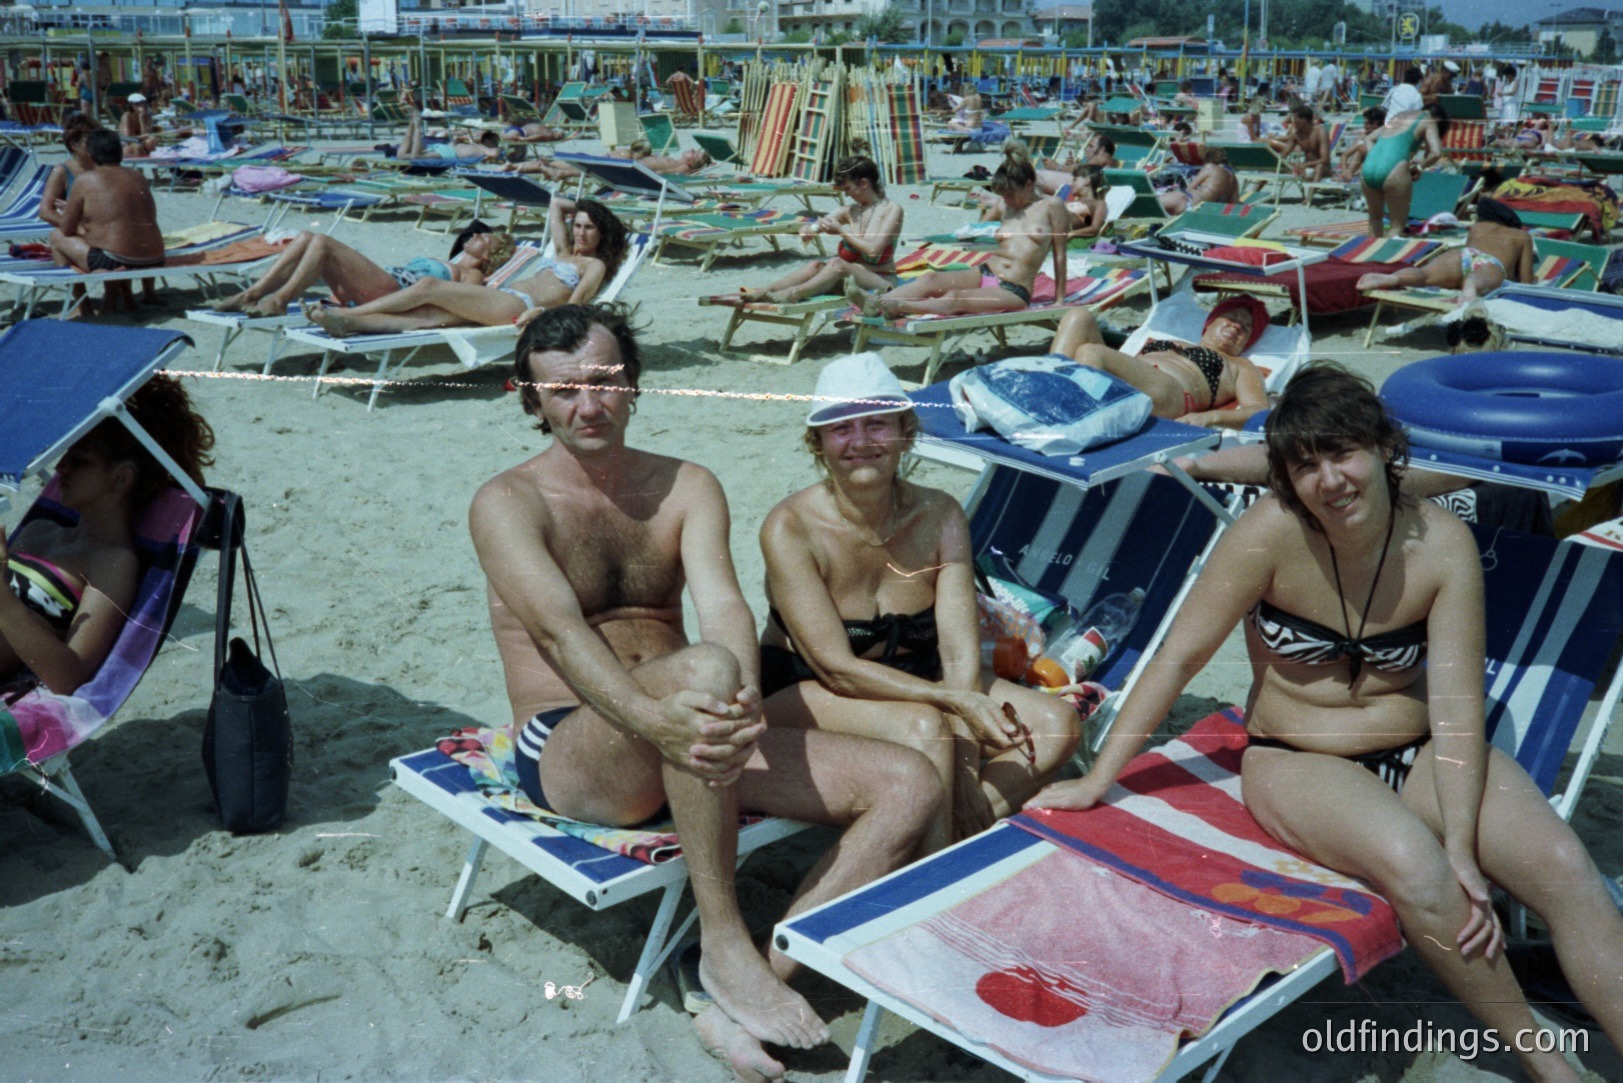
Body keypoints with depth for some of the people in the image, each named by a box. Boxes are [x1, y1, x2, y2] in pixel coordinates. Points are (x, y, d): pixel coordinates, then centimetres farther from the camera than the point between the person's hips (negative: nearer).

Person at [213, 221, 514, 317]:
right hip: (381, 279, 9)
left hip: (391, 292, -9)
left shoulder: (472, 275, 9)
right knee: (306, 238, -4)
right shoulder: (437, 263, 36)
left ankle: (279, 300, -24)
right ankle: (251, 294, -13)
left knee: (322, 243, -23)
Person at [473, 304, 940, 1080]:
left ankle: (766, 976, -19)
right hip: (569, 753, -5)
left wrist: (744, 705, -30)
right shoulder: (508, 503, -1)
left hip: (685, 743, 5)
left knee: (910, 785, -12)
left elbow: (723, 605, -8)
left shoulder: (687, 487, 10)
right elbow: (561, 630, -19)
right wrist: (653, 719, -38)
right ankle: (724, 947, -26)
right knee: (704, 669, -38)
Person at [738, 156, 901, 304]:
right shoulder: (851, 210, 13)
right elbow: (818, 225, 15)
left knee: (837, 263, -33)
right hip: (851, 279, 6)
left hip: (882, 281, -6)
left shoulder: (892, 210, -6)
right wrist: (809, 230, -9)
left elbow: (873, 251, -18)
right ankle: (763, 292, -35)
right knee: (816, 265, -22)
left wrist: (841, 231, -12)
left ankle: (792, 294, -46)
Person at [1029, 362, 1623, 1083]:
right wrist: (1098, 779, -10)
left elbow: (1456, 706, -14)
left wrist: (1462, 846, -23)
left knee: (1564, 868, -20)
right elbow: (1181, 657, -13)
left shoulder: (1441, 544, -12)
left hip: (1417, 754, 3)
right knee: (1410, 861, -31)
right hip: (1296, 763, -3)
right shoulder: (1274, 531, -18)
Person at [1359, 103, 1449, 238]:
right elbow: (1436, 153, -2)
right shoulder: (1429, 122, 11)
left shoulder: (1397, 116, 30)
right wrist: (1420, 165, 15)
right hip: (1393, 170, -6)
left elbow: (1370, 138, 33)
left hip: (1368, 168, 6)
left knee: (1375, 217, 26)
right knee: (1398, 226, 3)